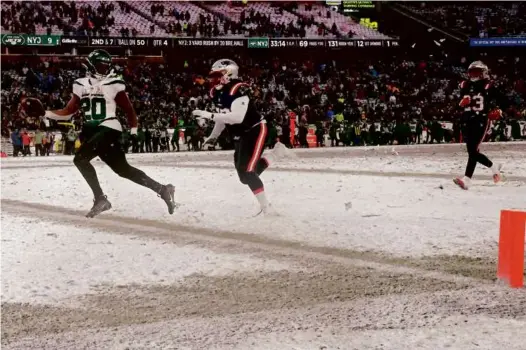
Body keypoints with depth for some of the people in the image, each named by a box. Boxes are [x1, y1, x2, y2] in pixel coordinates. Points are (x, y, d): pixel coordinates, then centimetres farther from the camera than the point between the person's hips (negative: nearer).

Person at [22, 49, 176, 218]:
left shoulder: (114, 84, -4)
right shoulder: (81, 85, 11)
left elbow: (128, 109, 0)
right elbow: (69, 111, 14)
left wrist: (134, 130, -3)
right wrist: (47, 114, 2)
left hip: (108, 129, -6)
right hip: (91, 131, 6)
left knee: (80, 158, -20)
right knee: (123, 169, 7)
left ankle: (100, 199, -13)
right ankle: (162, 190, 15)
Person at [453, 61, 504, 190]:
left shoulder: (488, 86, -4)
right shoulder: (465, 86, 12)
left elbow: (501, 101, 0)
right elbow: (460, 103, 20)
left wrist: (498, 111, -16)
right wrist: (462, 102, -2)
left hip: (481, 121, -6)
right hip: (466, 121, 6)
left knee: (473, 150, -16)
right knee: (472, 152, 8)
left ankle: (467, 179, -19)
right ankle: (493, 167, 30)